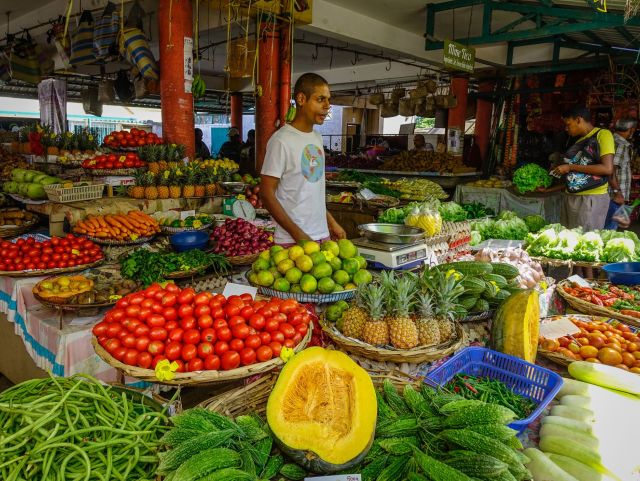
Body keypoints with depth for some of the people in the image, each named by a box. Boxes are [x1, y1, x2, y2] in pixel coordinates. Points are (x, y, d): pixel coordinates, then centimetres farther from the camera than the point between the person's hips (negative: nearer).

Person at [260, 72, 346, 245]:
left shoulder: (317, 138, 12)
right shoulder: (281, 140, -13)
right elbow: (267, 194, -14)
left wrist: (331, 222, 14)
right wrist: (298, 235, -18)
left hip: (323, 235, 7)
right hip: (292, 240, -7)